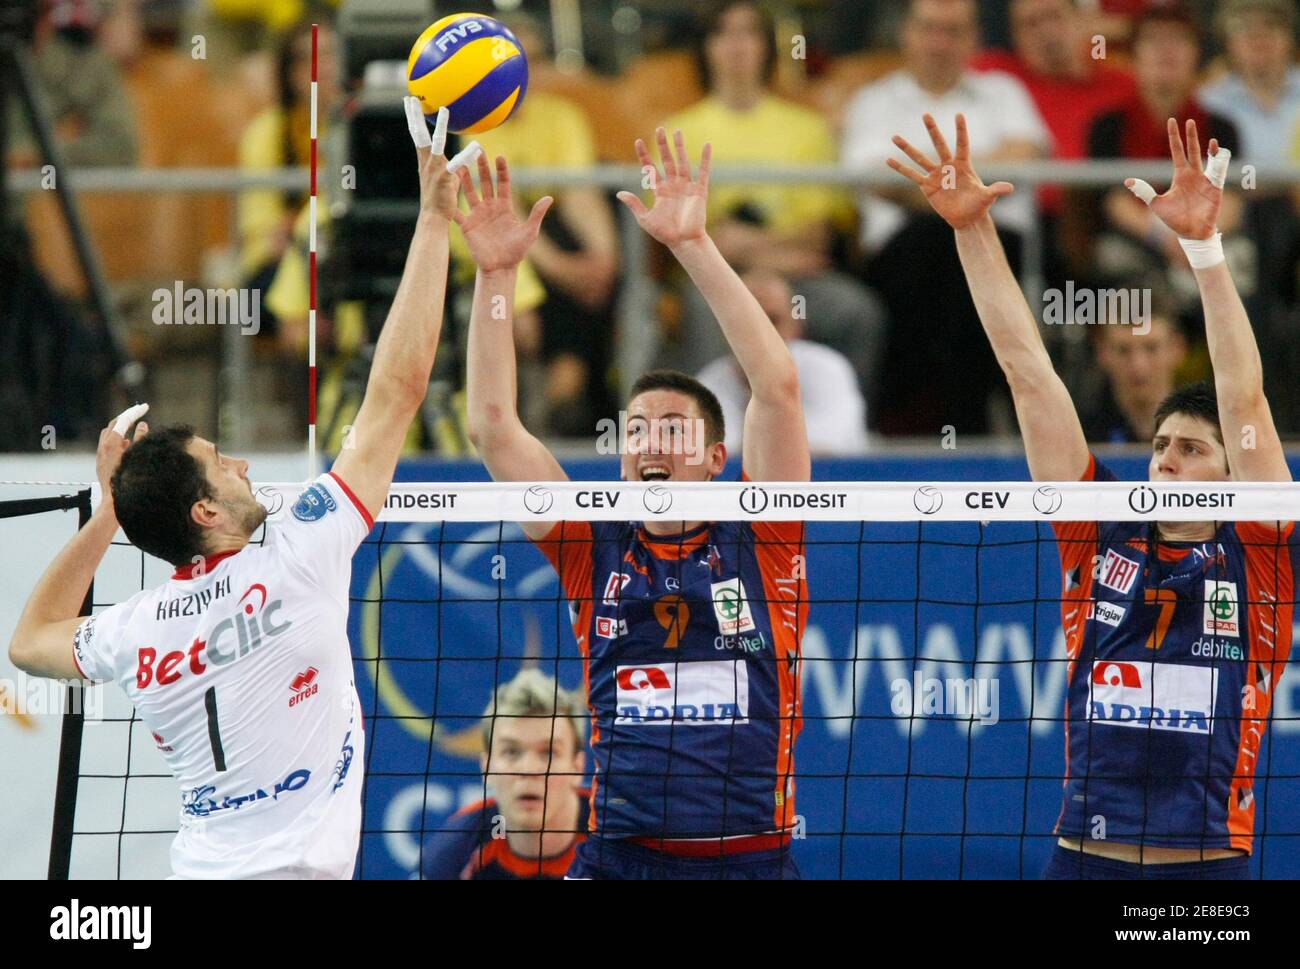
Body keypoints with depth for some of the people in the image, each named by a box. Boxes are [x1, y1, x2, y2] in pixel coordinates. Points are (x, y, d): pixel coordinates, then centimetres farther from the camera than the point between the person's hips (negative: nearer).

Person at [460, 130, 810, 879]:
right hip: (619, 856, 1)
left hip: (750, 856, -1)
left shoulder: (760, 544, 6)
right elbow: (493, 425, 6)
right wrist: (496, 274, 0)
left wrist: (694, 244, -9)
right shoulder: (596, 552, 11)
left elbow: (779, 386, -4)